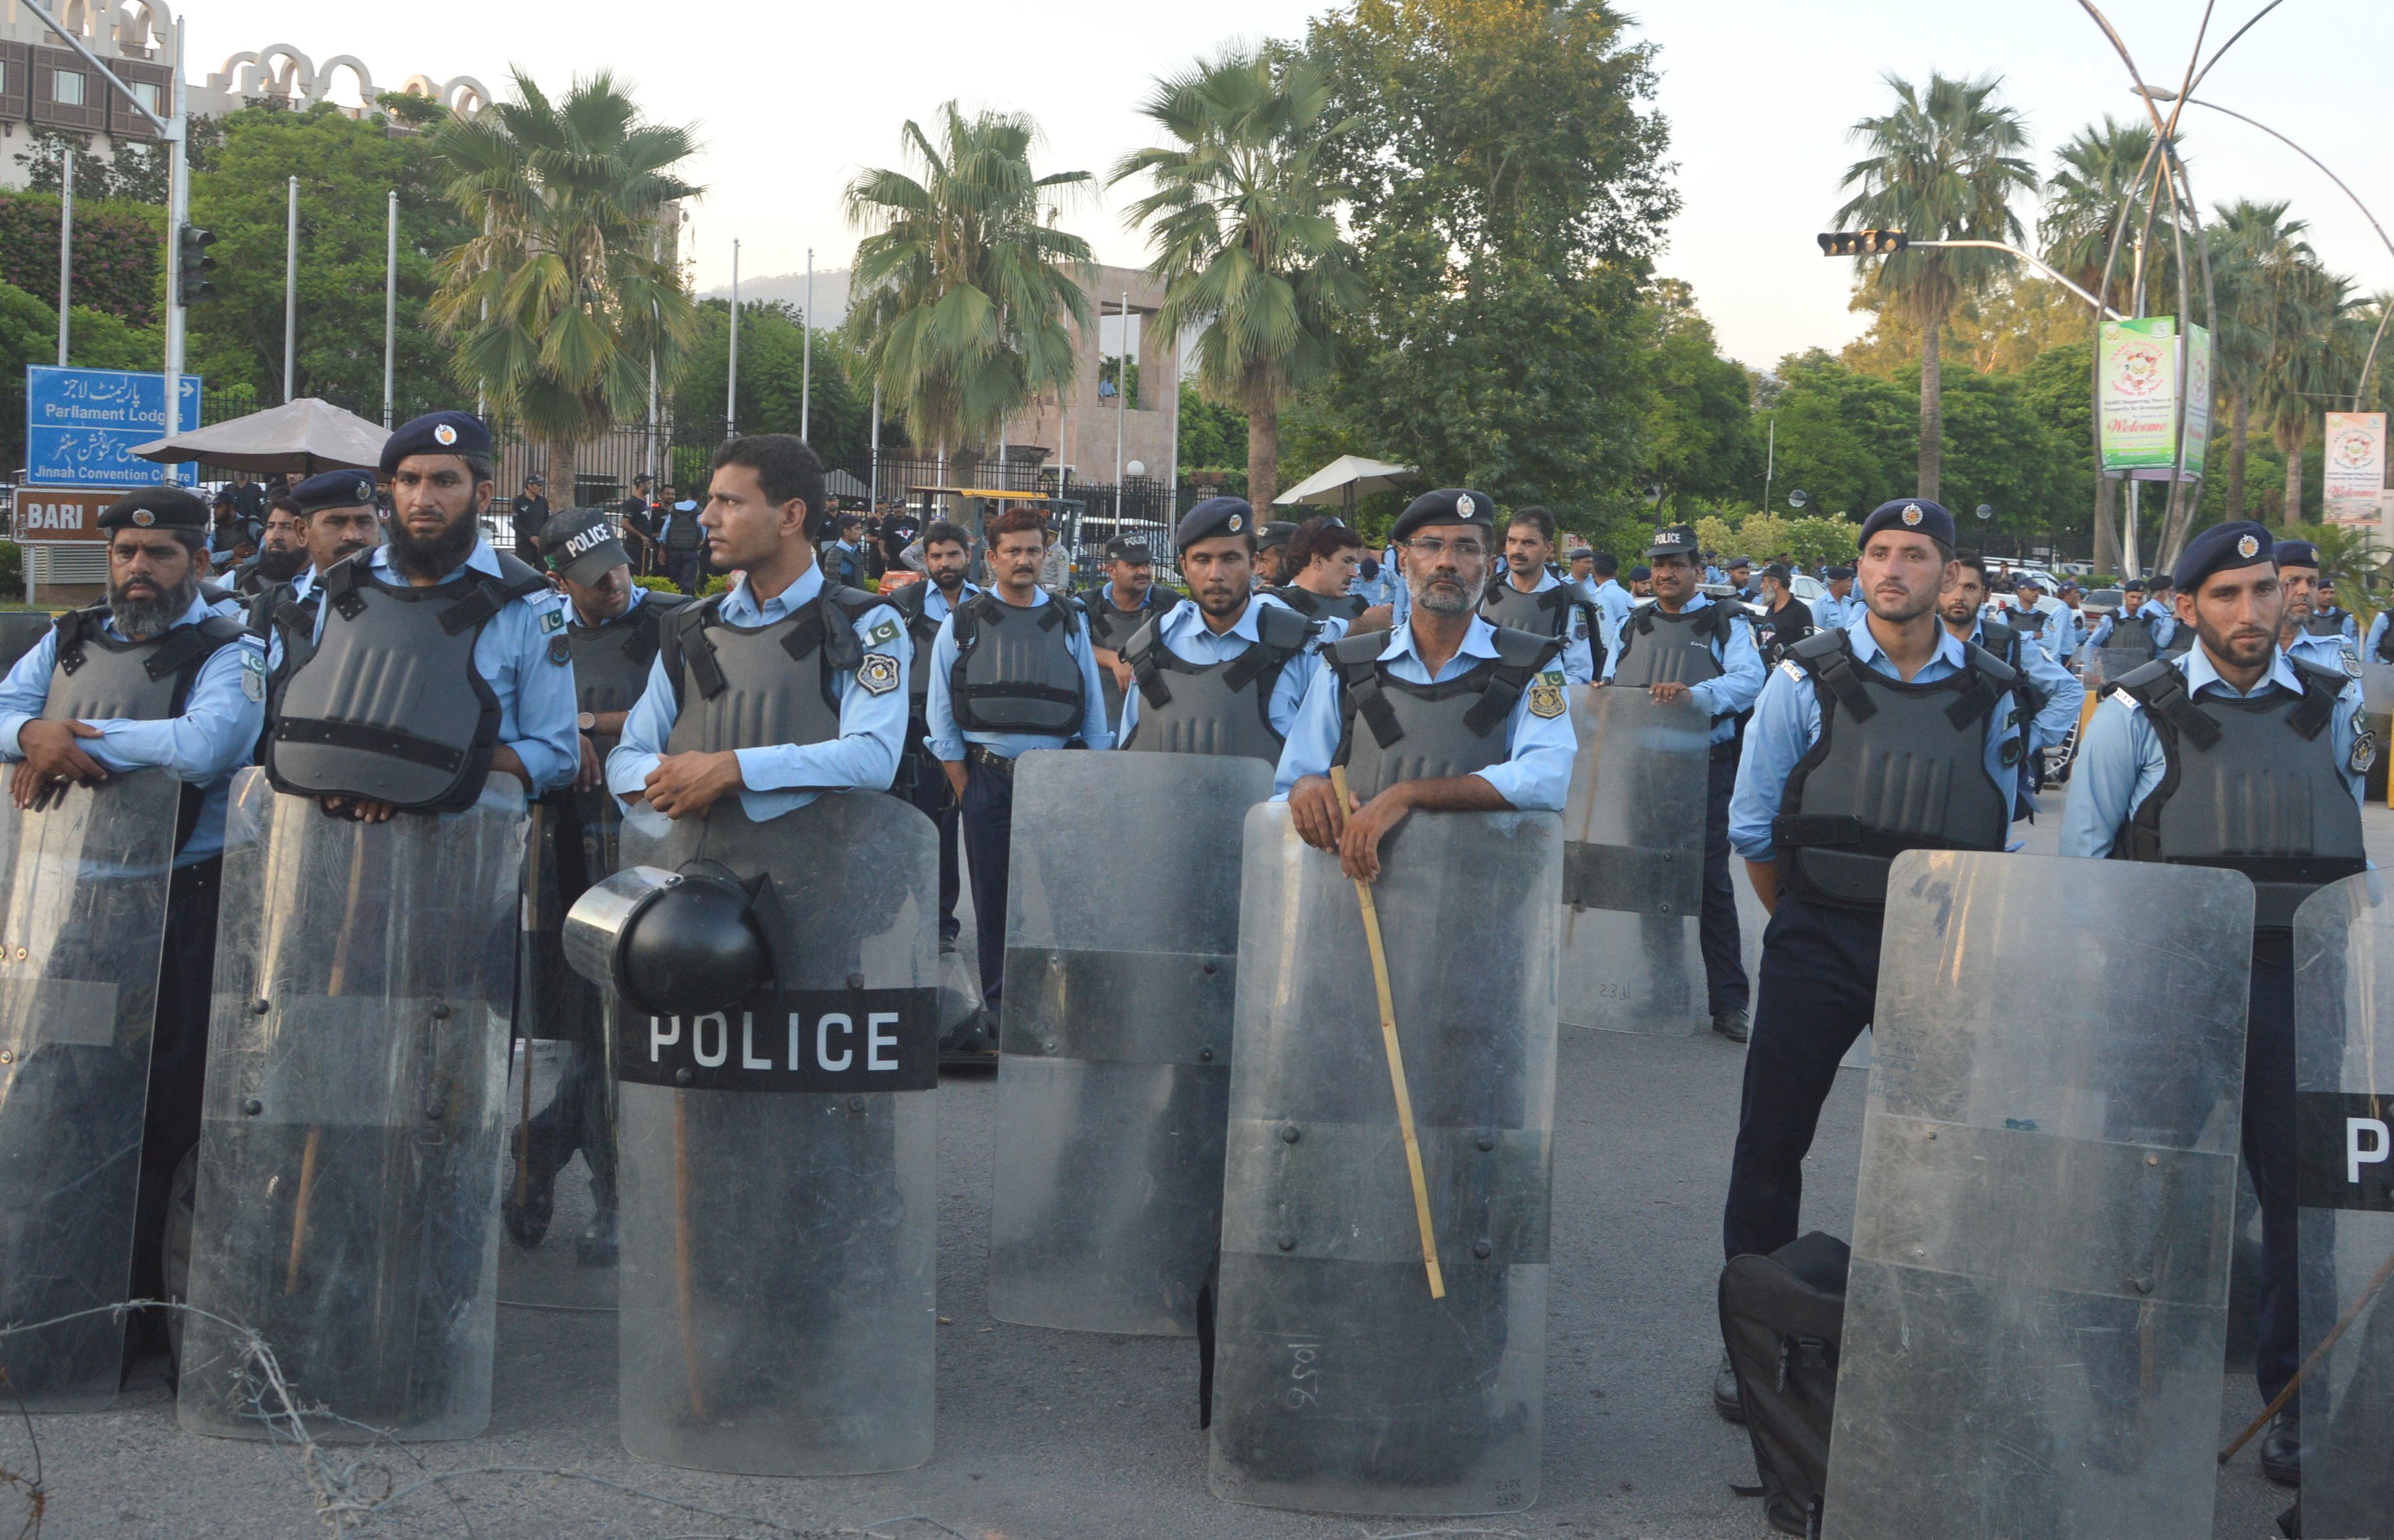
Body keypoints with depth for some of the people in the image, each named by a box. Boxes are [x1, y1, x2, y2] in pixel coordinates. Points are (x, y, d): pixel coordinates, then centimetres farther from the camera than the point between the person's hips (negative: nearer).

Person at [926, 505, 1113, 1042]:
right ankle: (997, 1005, 11)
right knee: (993, 895, 3)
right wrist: (964, 788, 0)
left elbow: (1093, 706, 12)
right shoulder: (963, 624, 6)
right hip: (987, 774, 0)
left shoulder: (1070, 622, 11)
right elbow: (942, 712, 6)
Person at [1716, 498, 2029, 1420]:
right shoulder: (1808, 678, -2)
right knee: (1770, 1143, 1)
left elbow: (1996, 834, 13)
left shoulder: (1989, 695, 3)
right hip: (1818, 945, -1)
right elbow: (1752, 824, 4)